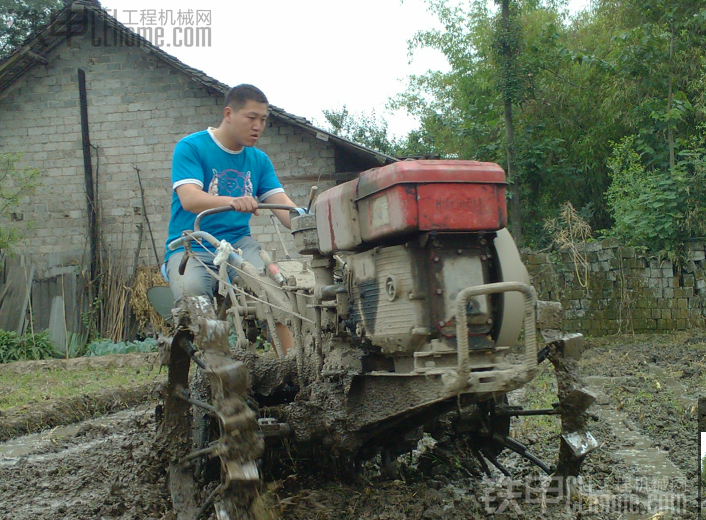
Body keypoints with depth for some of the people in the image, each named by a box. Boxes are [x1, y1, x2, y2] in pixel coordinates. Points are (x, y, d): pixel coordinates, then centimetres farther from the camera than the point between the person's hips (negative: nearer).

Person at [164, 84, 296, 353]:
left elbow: (282, 205, 0)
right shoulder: (191, 148, -3)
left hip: (239, 244, 4)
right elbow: (189, 198, -20)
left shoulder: (259, 160, 12)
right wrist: (232, 201, -40)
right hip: (191, 248, -3)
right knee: (192, 294, -34)